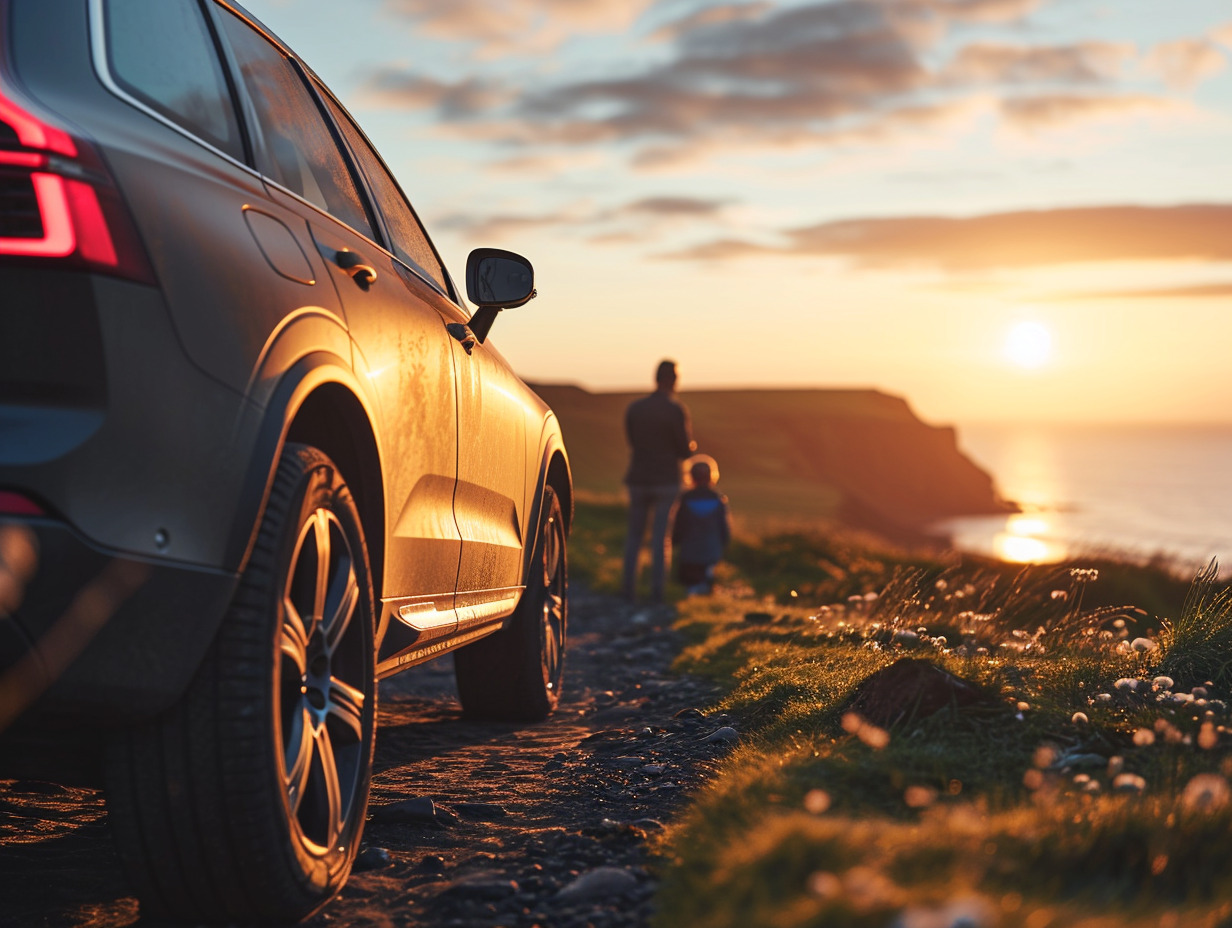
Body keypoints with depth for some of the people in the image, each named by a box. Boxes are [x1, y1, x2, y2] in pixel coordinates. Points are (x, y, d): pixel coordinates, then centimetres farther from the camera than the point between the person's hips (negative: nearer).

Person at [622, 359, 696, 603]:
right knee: (660, 537, 3)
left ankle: (629, 589, 8)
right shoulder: (676, 410, -11)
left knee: (634, 535, 11)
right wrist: (690, 445, 14)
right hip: (666, 480, -3)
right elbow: (685, 450, -9)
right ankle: (657, 590, 1)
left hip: (638, 479, 3)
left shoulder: (633, 408, 2)